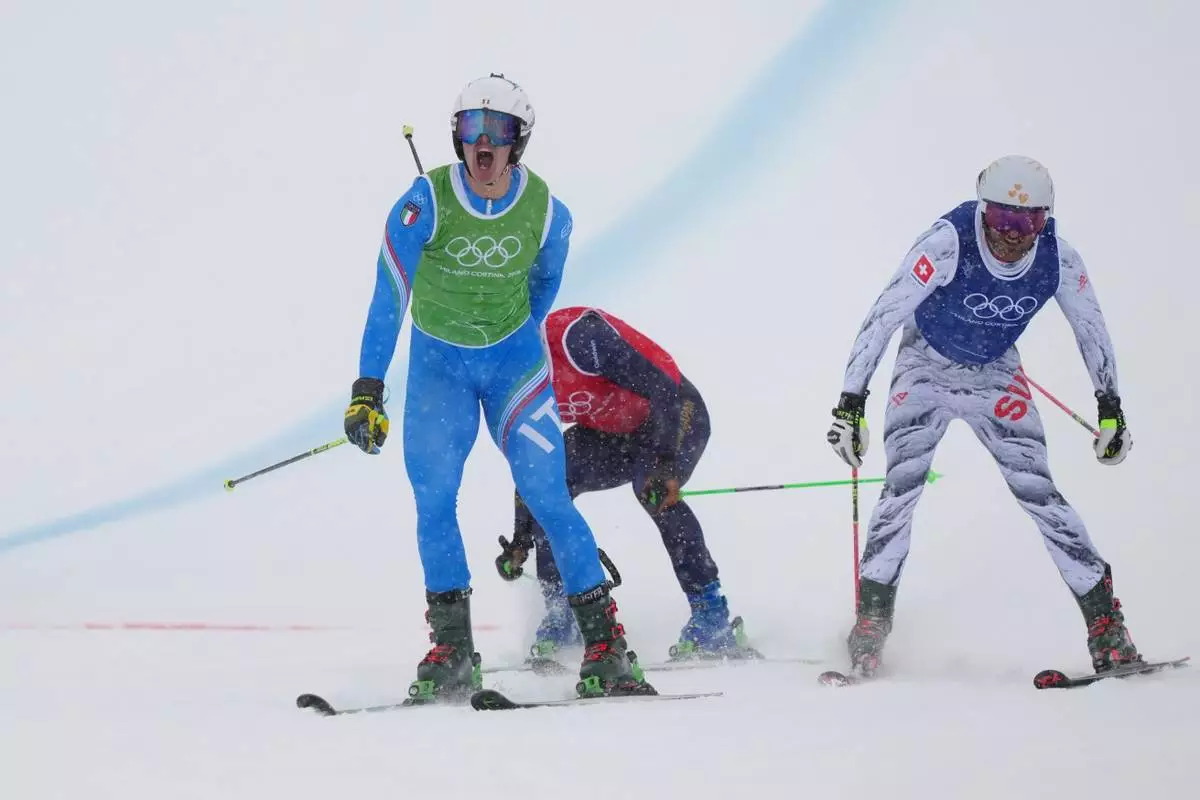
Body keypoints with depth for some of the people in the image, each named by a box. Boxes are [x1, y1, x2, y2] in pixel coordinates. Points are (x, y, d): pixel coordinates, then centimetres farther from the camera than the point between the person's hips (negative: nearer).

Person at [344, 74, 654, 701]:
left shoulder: (547, 213, -13)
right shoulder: (425, 203, -19)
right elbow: (388, 298, -17)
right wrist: (367, 389, -21)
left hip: (514, 359, 0)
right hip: (437, 362, 0)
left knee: (548, 497, -9)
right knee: (432, 500, -12)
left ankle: (604, 645, -3)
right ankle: (451, 652, -3)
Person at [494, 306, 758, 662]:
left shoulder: (576, 335, -31)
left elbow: (664, 390, -31)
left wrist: (666, 464, -38)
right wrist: (521, 539, 1)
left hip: (674, 416, -7)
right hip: (611, 432, 7)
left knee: (651, 488, -33)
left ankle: (712, 616, -24)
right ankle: (559, 619, -6)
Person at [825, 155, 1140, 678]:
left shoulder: (1059, 261, -19)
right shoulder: (948, 243, -30)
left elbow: (1091, 330, -1)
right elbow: (882, 318, -27)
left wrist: (1111, 409, 3)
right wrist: (850, 402, -29)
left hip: (996, 376, 2)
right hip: (926, 368, -2)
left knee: (1038, 490, -9)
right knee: (902, 486, -19)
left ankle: (1105, 621, -1)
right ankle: (871, 618, -10)